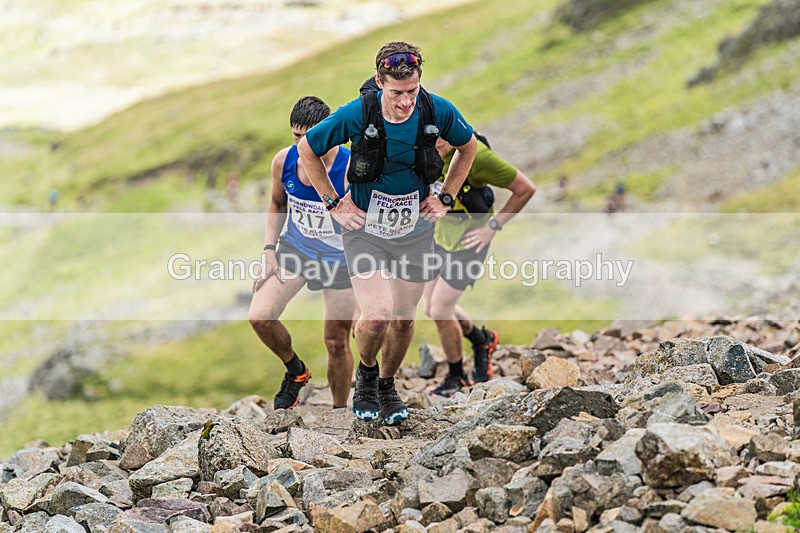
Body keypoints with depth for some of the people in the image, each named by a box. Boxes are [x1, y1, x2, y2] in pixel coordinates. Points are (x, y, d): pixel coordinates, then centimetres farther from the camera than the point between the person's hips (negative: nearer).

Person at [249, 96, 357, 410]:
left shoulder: (352, 169, -25)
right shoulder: (284, 161, -12)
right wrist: (269, 250, -1)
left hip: (339, 258, -3)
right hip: (294, 247, 4)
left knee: (337, 343, 3)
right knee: (259, 317, -15)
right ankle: (295, 371, 14)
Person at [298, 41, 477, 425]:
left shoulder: (438, 112, -15)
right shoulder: (357, 115, -21)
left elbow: (468, 146, 9)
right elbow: (307, 150, -5)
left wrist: (446, 198, 4)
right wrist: (334, 204, -5)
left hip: (415, 230, 3)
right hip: (364, 228, -3)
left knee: (404, 319, 9)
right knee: (376, 316, -16)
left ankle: (387, 386, 36)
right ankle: (366, 374, 17)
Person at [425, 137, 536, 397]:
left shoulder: (475, 155, -29)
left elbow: (525, 189, -20)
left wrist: (493, 226, -16)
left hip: (469, 239, -7)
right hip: (441, 233, 7)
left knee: (440, 310, -6)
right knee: (433, 307, 13)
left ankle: (456, 378, 16)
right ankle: (481, 340, 40)